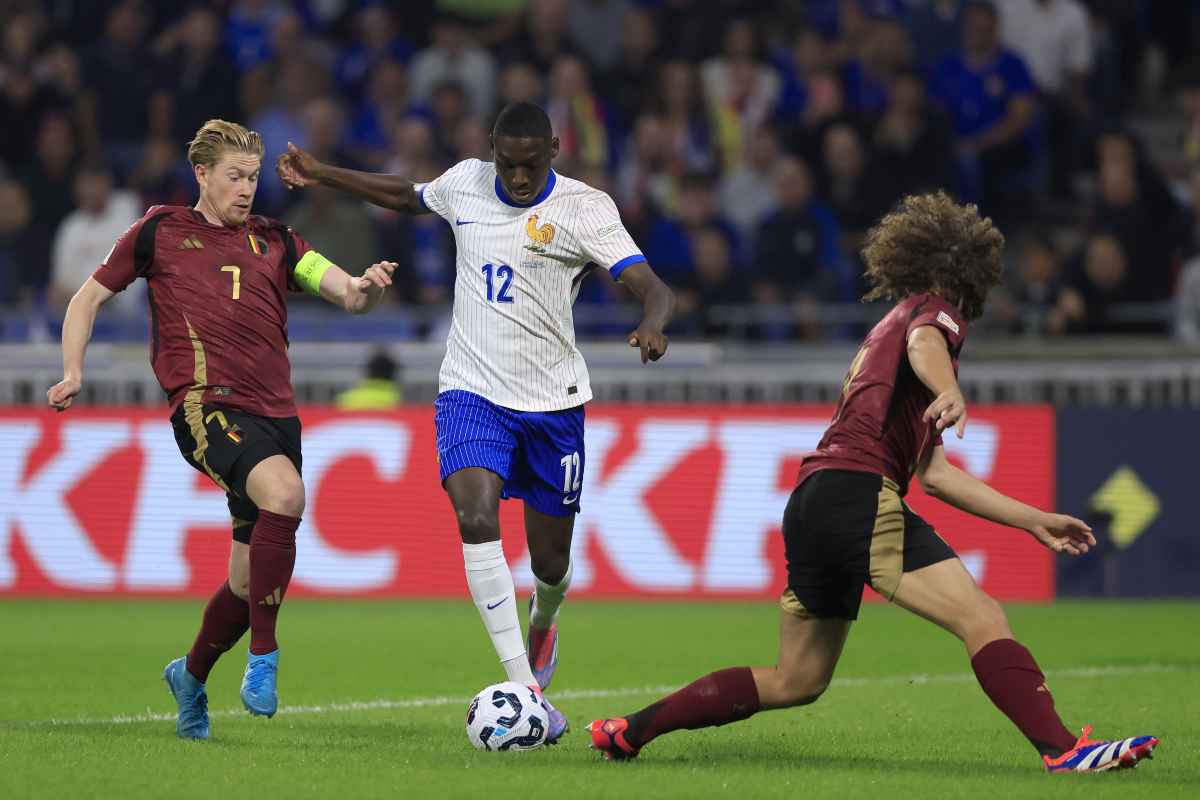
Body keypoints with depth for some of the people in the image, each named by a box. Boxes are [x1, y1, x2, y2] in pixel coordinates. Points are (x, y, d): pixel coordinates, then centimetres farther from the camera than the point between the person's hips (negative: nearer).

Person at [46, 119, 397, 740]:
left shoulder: (275, 241, 16)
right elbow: (89, 298, 17)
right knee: (284, 492, -33)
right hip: (204, 404, -5)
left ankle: (191, 676, 35)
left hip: (274, 412, 5)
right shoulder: (159, 232, 9)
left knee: (250, 577, 7)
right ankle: (263, 659, -26)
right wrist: (72, 372, 4)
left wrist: (366, 288, -17)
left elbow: (346, 294, 7)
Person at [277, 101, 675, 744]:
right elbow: (408, 197, 25)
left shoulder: (584, 208, -10)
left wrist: (652, 326, -42)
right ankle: (526, 690, -27)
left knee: (550, 559, 7)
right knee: (475, 519, -25)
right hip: (472, 393, 1)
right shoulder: (465, 183, 2)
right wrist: (321, 175, 24)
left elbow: (652, 288, -20)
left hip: (552, 401, -1)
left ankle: (541, 622, 47)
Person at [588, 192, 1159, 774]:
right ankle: (1063, 750, -31)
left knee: (795, 683, 17)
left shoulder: (891, 324, 33)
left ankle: (630, 730, 20)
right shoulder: (935, 310, 8)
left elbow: (932, 472, 31)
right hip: (859, 491, -9)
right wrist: (950, 392, -43)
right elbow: (924, 342, -21)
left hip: (813, 499, 9)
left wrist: (1035, 522, 30)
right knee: (983, 619, -17)